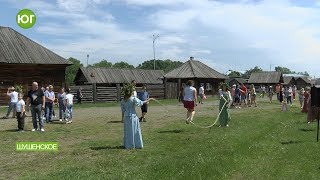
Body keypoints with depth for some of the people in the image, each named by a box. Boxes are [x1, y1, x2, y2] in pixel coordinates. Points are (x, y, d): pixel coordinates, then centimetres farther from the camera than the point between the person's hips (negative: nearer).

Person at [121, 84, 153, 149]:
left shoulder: (123, 101, 1)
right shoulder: (133, 99, -13)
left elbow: (123, 110, 6)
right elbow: (141, 102, -7)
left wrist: (122, 118, 15)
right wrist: (149, 100, 5)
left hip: (126, 117, 4)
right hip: (133, 117, -4)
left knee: (128, 131, 11)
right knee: (135, 131, 8)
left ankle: (128, 145, 16)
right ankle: (137, 144, 15)